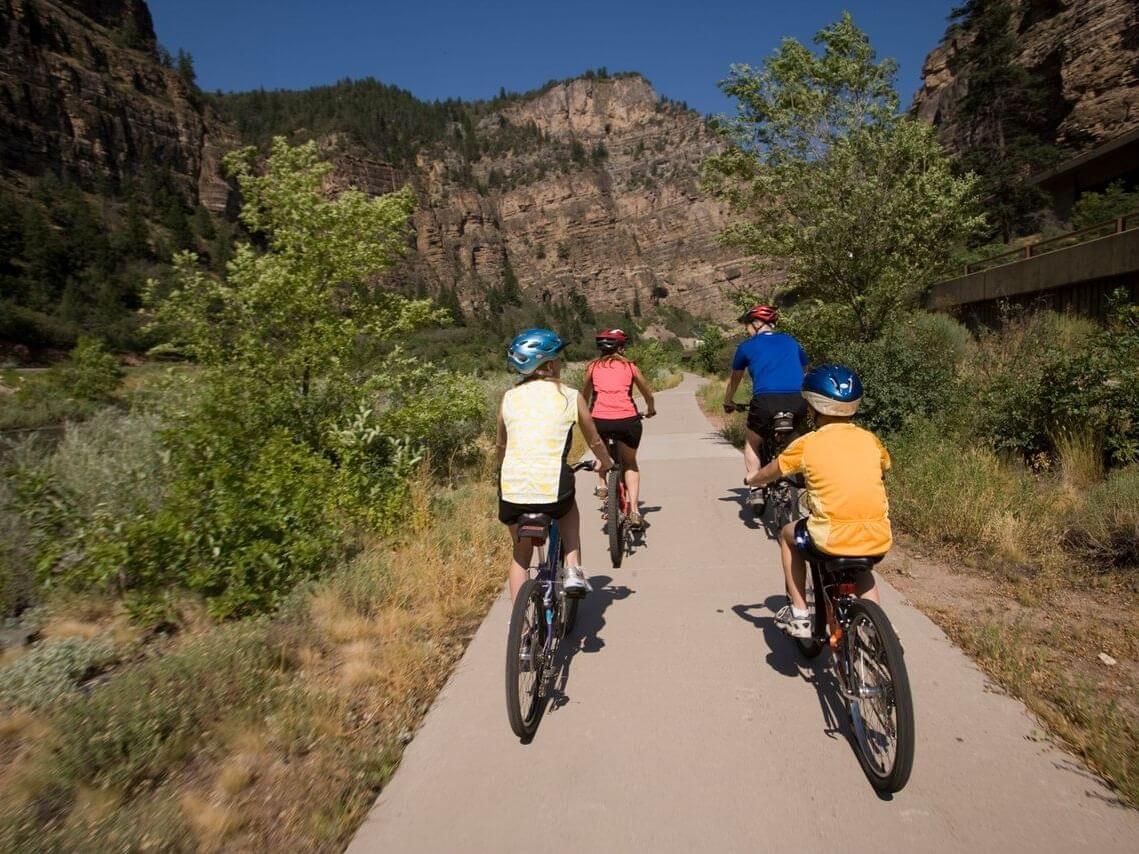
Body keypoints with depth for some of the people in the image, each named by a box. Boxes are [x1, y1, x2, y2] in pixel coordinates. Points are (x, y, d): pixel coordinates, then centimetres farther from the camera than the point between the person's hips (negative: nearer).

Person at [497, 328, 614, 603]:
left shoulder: (509, 398, 10)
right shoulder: (570, 396, 4)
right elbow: (594, 441, 17)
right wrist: (606, 463, 38)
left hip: (512, 490, 2)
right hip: (552, 489, -2)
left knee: (521, 553, 27)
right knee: (569, 506, 35)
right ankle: (573, 571, 20)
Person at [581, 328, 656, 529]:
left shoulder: (593, 367, 14)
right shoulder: (630, 366, 14)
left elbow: (585, 395, 28)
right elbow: (648, 394, 25)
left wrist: (586, 413, 48)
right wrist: (650, 410, 45)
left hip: (600, 420, 0)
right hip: (628, 420, 0)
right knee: (630, 464, 20)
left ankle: (602, 485, 22)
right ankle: (634, 511, 8)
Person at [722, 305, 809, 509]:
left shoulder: (747, 345, 18)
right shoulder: (790, 341, 26)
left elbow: (734, 379, 30)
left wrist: (728, 404, 46)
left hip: (766, 401, -3)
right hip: (798, 401, 3)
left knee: (752, 444, 20)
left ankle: (755, 489, 8)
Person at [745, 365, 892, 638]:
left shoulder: (807, 444, -1)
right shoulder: (870, 440, 9)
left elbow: (769, 474, 14)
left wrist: (752, 479, 36)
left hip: (834, 539, -4)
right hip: (879, 540, 5)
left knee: (788, 534, 27)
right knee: (861, 569, 38)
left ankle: (798, 614, 26)